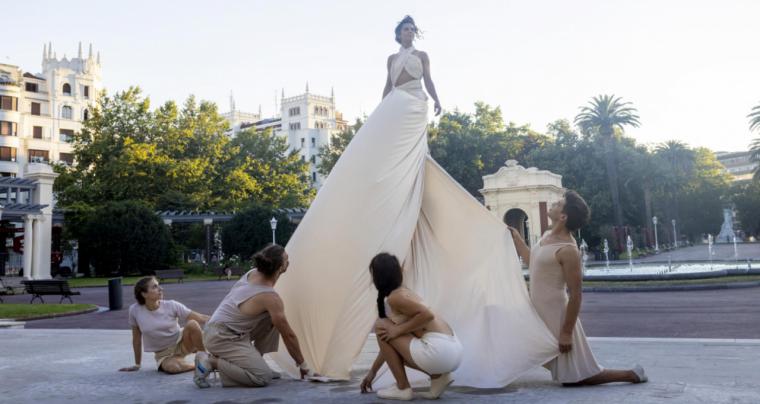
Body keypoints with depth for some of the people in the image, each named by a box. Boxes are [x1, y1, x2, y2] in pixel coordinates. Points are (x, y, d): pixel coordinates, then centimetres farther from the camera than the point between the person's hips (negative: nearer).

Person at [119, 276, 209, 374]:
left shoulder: (171, 305, -12)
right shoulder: (135, 310, -12)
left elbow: (200, 318, -15)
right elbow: (136, 338, 0)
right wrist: (137, 364, 6)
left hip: (181, 344, 1)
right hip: (163, 354, -1)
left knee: (192, 324, -30)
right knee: (172, 367, -36)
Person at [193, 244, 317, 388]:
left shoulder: (252, 273, 2)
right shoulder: (271, 298, -20)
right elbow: (288, 335, -12)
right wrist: (304, 366, -1)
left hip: (217, 329, 9)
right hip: (222, 338, -9)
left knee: (272, 319, 6)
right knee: (263, 378, -15)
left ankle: (255, 361, 11)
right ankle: (211, 362, -10)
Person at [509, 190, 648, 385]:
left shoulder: (568, 250, -23)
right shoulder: (548, 236, 5)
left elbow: (576, 295, -21)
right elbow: (533, 263, 22)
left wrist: (566, 332, -20)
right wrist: (517, 239, 19)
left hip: (556, 315, -9)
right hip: (539, 313, 9)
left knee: (576, 378, 1)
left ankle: (632, 375, 11)